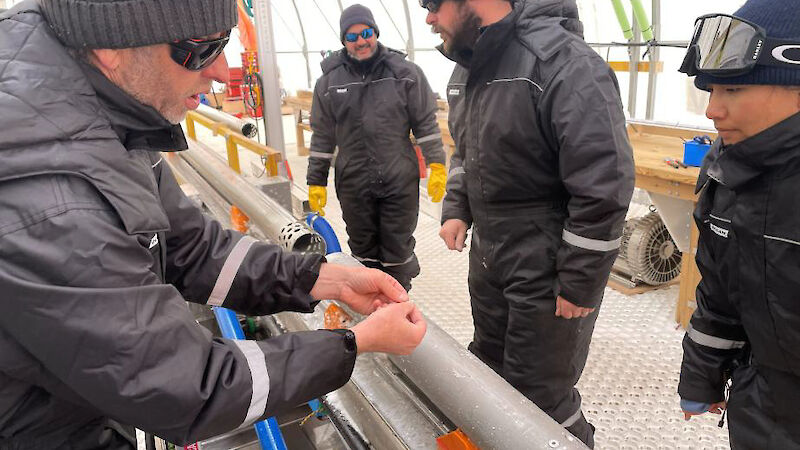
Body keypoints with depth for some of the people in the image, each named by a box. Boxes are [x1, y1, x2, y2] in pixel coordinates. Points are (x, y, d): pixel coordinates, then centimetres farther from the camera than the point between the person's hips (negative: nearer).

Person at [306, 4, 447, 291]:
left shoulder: (405, 73, 0)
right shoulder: (329, 80, 3)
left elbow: (426, 123, 1)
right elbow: (322, 136, 7)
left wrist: (437, 165, -5)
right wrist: (316, 181, 7)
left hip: (400, 181, -1)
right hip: (353, 182, 2)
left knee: (398, 248, 9)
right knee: (362, 248, 14)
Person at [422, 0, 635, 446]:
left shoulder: (564, 63, -22)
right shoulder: (468, 65, 5)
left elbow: (605, 186, -23)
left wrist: (580, 285, -19)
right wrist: (457, 209, 6)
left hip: (547, 274, -8)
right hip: (488, 256, 8)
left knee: (539, 394, 7)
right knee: (490, 371, 23)